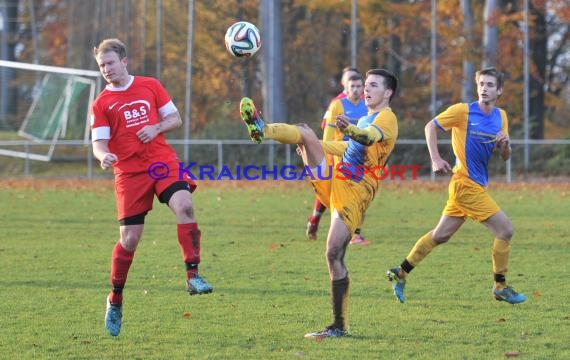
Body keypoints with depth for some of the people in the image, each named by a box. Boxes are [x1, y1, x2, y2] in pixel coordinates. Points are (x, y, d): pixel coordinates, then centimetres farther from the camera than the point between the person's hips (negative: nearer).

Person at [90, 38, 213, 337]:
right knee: (129, 239, -2)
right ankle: (115, 301, 16)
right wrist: (103, 156, -24)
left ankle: (193, 276, -23)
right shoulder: (101, 103, 5)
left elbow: (175, 118, 13)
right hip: (129, 172, -1)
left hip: (163, 161, 1)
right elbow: (99, 144, 0)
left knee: (184, 206, -27)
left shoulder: (150, 86, 8)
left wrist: (156, 128, -8)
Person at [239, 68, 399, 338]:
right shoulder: (366, 120, 22)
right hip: (331, 181, 8)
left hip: (354, 193, -8)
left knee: (334, 255, -15)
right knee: (305, 132, -11)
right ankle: (261, 130, -38)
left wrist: (350, 130, -51)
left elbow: (368, 138, -29)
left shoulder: (387, 118, -6)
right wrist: (314, 145, 44)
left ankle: (340, 326, -9)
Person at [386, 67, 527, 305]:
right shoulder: (463, 111, -10)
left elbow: (505, 157, 12)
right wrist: (435, 160, -11)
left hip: (477, 185, 7)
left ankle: (401, 273, 21)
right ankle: (500, 287, 3)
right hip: (466, 184, -7)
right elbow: (431, 127, -2)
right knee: (505, 230, -9)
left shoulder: (501, 116, 9)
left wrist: (504, 144, -10)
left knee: (440, 235, 12)